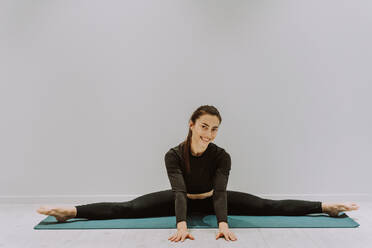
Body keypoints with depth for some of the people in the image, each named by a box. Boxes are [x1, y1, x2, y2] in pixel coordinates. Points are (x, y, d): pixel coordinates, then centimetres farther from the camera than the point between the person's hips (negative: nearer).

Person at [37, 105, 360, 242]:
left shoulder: (222, 156, -26)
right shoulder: (173, 155, -29)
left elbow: (220, 192, -36)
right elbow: (179, 191, -39)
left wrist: (223, 224, -51)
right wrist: (181, 225, -54)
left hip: (211, 201, 1)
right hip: (183, 201, 0)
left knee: (267, 206, -8)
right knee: (127, 209, -16)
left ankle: (327, 206, 2)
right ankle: (69, 211, -13)